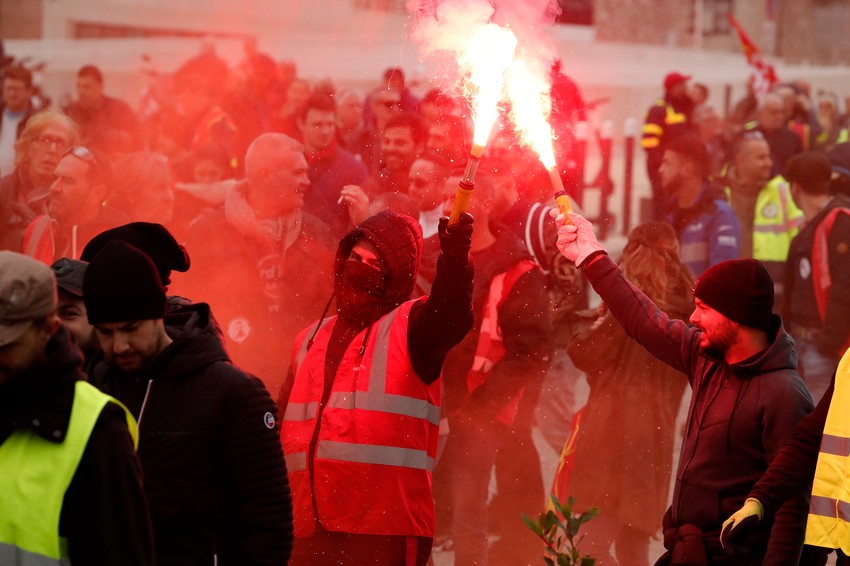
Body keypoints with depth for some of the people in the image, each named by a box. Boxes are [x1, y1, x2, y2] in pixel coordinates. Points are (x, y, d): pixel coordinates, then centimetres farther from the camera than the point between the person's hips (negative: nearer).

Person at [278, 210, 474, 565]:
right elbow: (283, 432, 24)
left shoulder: (411, 326, 1)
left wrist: (454, 256, -41)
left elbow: (451, 314, -22)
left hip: (387, 533, -6)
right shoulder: (309, 340, 19)